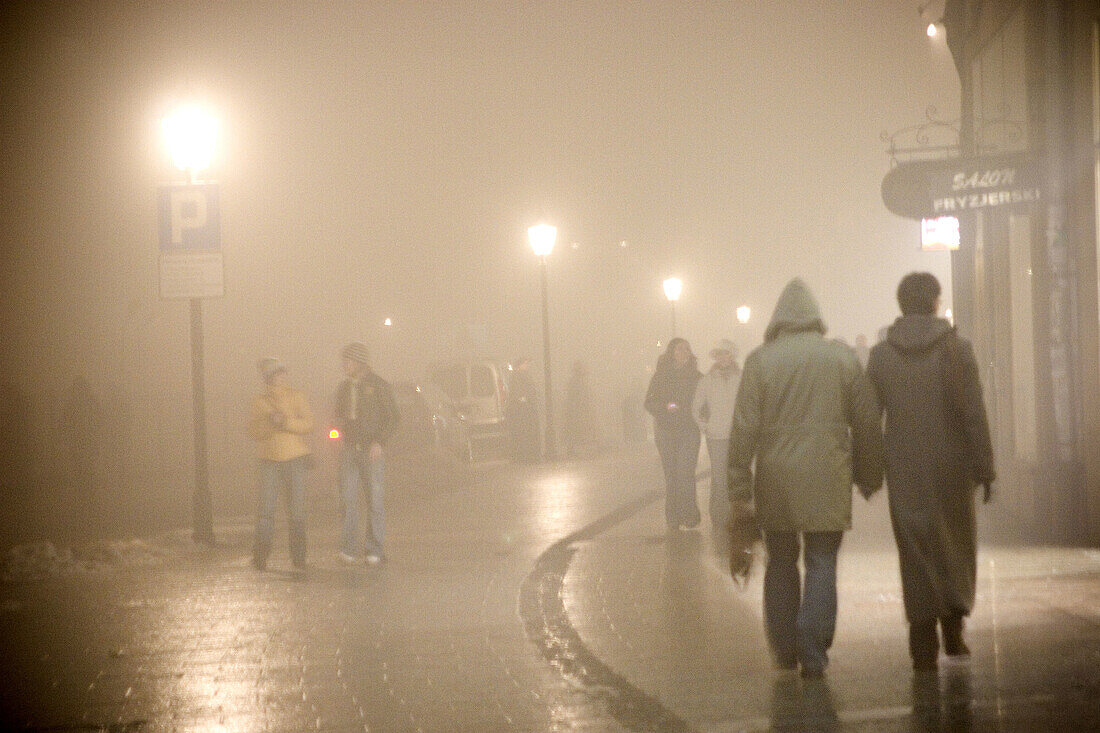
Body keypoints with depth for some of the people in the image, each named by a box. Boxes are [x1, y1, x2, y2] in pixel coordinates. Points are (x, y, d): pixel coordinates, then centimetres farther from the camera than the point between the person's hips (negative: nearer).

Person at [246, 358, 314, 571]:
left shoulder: (296, 396, 6)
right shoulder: (258, 402, 8)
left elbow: (308, 424, -3)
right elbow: (253, 431, -1)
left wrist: (286, 422, -19)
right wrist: (269, 423, -18)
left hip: (295, 459, 0)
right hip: (270, 460, 0)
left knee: (297, 509, 0)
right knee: (266, 508, -7)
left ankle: (298, 557, 8)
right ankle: (260, 556, -1)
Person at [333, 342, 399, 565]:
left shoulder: (379, 386, -3)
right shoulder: (344, 387, 13)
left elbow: (393, 418, -4)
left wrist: (379, 442, -15)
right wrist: (341, 431, 4)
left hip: (372, 449, -4)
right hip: (349, 449, 4)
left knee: (376, 499, -2)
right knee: (349, 498, -2)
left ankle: (376, 550, 4)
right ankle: (349, 549, -1)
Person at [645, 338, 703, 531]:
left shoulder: (696, 377, 9)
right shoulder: (660, 376, 7)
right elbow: (649, 404, 5)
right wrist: (666, 406, -14)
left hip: (689, 431, -1)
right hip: (666, 432, 1)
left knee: (685, 473, -13)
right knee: (671, 475, 1)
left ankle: (689, 517, -9)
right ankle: (673, 519, 6)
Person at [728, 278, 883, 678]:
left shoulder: (759, 360, -3)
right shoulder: (842, 357, 2)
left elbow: (744, 428, -5)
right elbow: (867, 422, 6)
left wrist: (739, 487, -1)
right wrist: (869, 476, 16)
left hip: (776, 480, 0)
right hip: (828, 480, 0)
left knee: (781, 563, 13)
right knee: (822, 564, 3)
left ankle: (785, 652, 18)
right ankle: (814, 655, -4)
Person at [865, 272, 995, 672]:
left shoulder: (881, 355, 1)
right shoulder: (956, 348, -6)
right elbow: (973, 413, -8)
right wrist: (984, 466, -3)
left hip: (905, 472, 1)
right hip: (951, 467, -1)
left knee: (916, 551, 5)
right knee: (956, 543, 15)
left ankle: (924, 642, 2)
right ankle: (953, 626, 6)